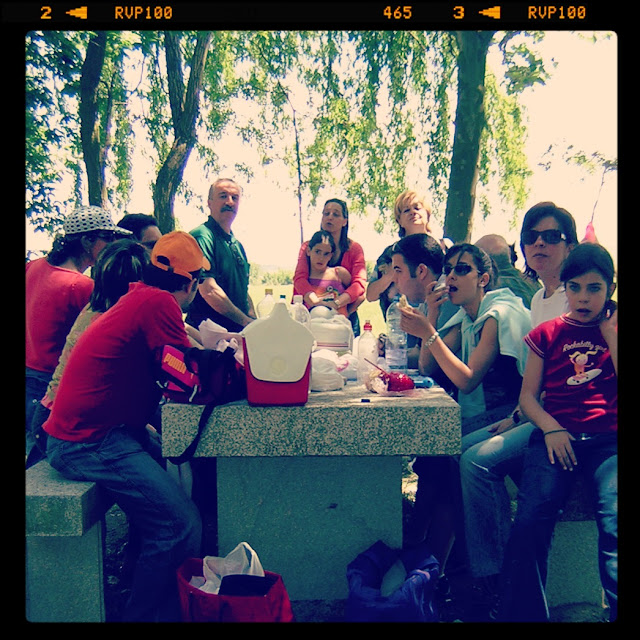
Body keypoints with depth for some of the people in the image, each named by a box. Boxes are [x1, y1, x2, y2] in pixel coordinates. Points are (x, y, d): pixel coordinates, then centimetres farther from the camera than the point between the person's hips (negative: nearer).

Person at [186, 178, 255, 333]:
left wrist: (255, 322, 8)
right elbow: (209, 290, -20)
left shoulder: (237, 245, 19)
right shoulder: (202, 236, -10)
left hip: (239, 331, 8)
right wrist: (245, 320, -16)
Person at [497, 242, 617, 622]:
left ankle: (615, 610, -10)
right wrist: (550, 428, -7)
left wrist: (609, 329, 1)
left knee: (614, 526, -26)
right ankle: (522, 613, -8)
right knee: (530, 522, -21)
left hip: (609, 438, 0)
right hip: (557, 436, 0)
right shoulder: (548, 333, 17)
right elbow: (528, 395, 11)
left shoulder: (614, 329, 17)